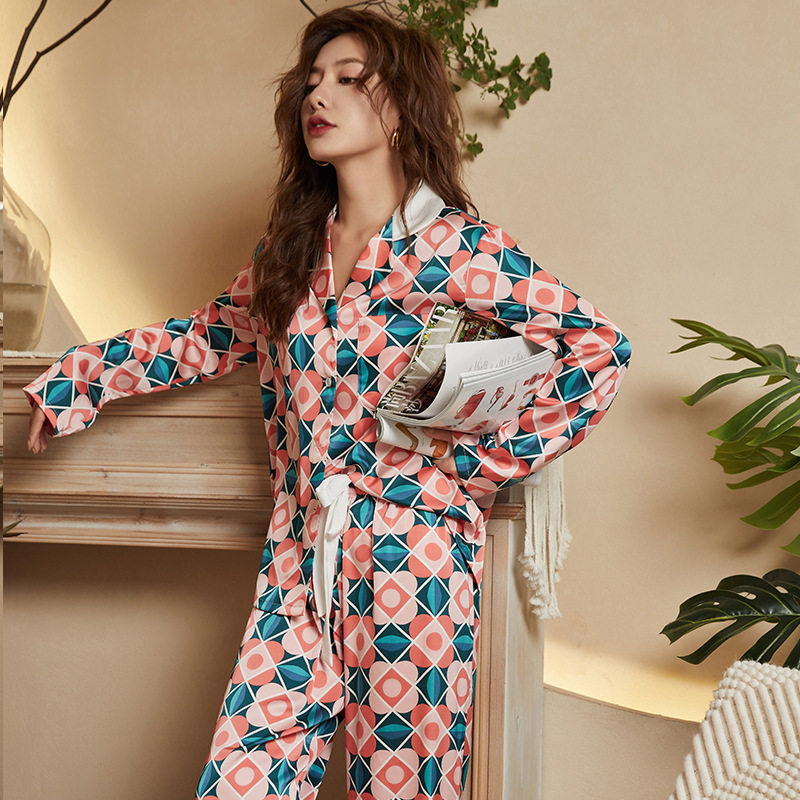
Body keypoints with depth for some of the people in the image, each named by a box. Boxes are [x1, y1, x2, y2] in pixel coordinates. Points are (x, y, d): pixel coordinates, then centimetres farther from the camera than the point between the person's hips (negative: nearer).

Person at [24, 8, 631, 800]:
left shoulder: (455, 245, -8)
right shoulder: (289, 247, 10)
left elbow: (599, 346, -11)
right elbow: (211, 336, 23)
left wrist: (492, 464, -10)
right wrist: (78, 376, 18)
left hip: (413, 555, -5)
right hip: (299, 554, 5)